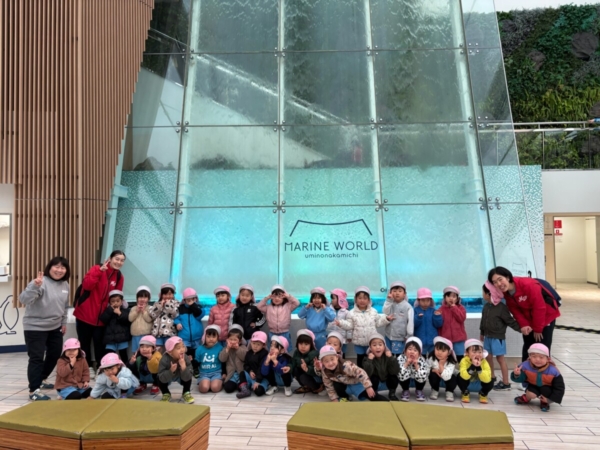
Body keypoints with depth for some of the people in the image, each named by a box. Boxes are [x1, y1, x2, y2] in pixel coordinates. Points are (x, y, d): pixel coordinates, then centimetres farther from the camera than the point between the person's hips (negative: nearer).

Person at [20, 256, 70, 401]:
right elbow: (24, 299, -32)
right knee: (37, 358, -6)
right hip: (35, 327, -8)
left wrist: (64, 322, 17)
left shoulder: (65, 284, 4)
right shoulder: (41, 282, -19)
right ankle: (34, 390, 1)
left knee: (55, 355, 16)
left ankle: (41, 380, 36)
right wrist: (34, 286, -48)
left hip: (55, 327, 8)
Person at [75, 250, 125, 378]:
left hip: (101, 317, 3)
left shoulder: (120, 277, 4)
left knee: (99, 343, 4)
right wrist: (99, 271, -30)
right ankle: (88, 368, 20)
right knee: (85, 342, 7)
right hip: (85, 314, -3)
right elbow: (87, 285, -26)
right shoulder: (97, 269, -11)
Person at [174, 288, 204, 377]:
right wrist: (177, 323, -16)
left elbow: (199, 315, -17)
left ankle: (196, 368, 28)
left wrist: (193, 306, -19)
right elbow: (176, 318, 4)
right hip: (184, 336, -1)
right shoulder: (181, 308, -1)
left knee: (195, 353, 14)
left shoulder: (198, 307, 0)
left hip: (196, 336, 1)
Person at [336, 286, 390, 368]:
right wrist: (341, 323, -23)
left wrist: (386, 319, -5)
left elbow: (378, 323, 6)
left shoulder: (373, 311, 0)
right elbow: (349, 325, -7)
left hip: (372, 341, 1)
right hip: (359, 342, -1)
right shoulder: (352, 313, -7)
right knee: (360, 359, 12)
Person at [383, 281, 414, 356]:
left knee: (398, 356, 0)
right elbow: (385, 313, -10)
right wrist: (389, 300, -14)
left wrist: (409, 336, -9)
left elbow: (410, 321, -9)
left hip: (400, 337, -4)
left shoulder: (407, 306, -10)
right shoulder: (390, 304, 3)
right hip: (389, 336, 4)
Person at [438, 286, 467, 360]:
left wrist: (454, 307, -12)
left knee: (460, 358, 6)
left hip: (458, 338, 0)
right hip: (445, 339, 0)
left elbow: (462, 318, -14)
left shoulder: (460, 308, 4)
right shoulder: (442, 309, 0)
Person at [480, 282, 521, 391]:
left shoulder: (502, 307, -17)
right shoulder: (486, 306, 5)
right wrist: (482, 333, 23)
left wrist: (520, 328, -24)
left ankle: (506, 383, 6)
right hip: (488, 337, 7)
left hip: (498, 337, -7)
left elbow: (510, 321, -14)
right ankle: (492, 377, 32)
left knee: (500, 358, -2)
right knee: (488, 357, 15)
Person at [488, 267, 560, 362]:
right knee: (527, 348, 12)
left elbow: (539, 308, -28)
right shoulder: (506, 293, -12)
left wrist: (538, 329, -18)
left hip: (547, 316, -6)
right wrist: (523, 325, -22)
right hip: (529, 321, 6)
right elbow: (515, 310, -5)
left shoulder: (528, 285, -34)